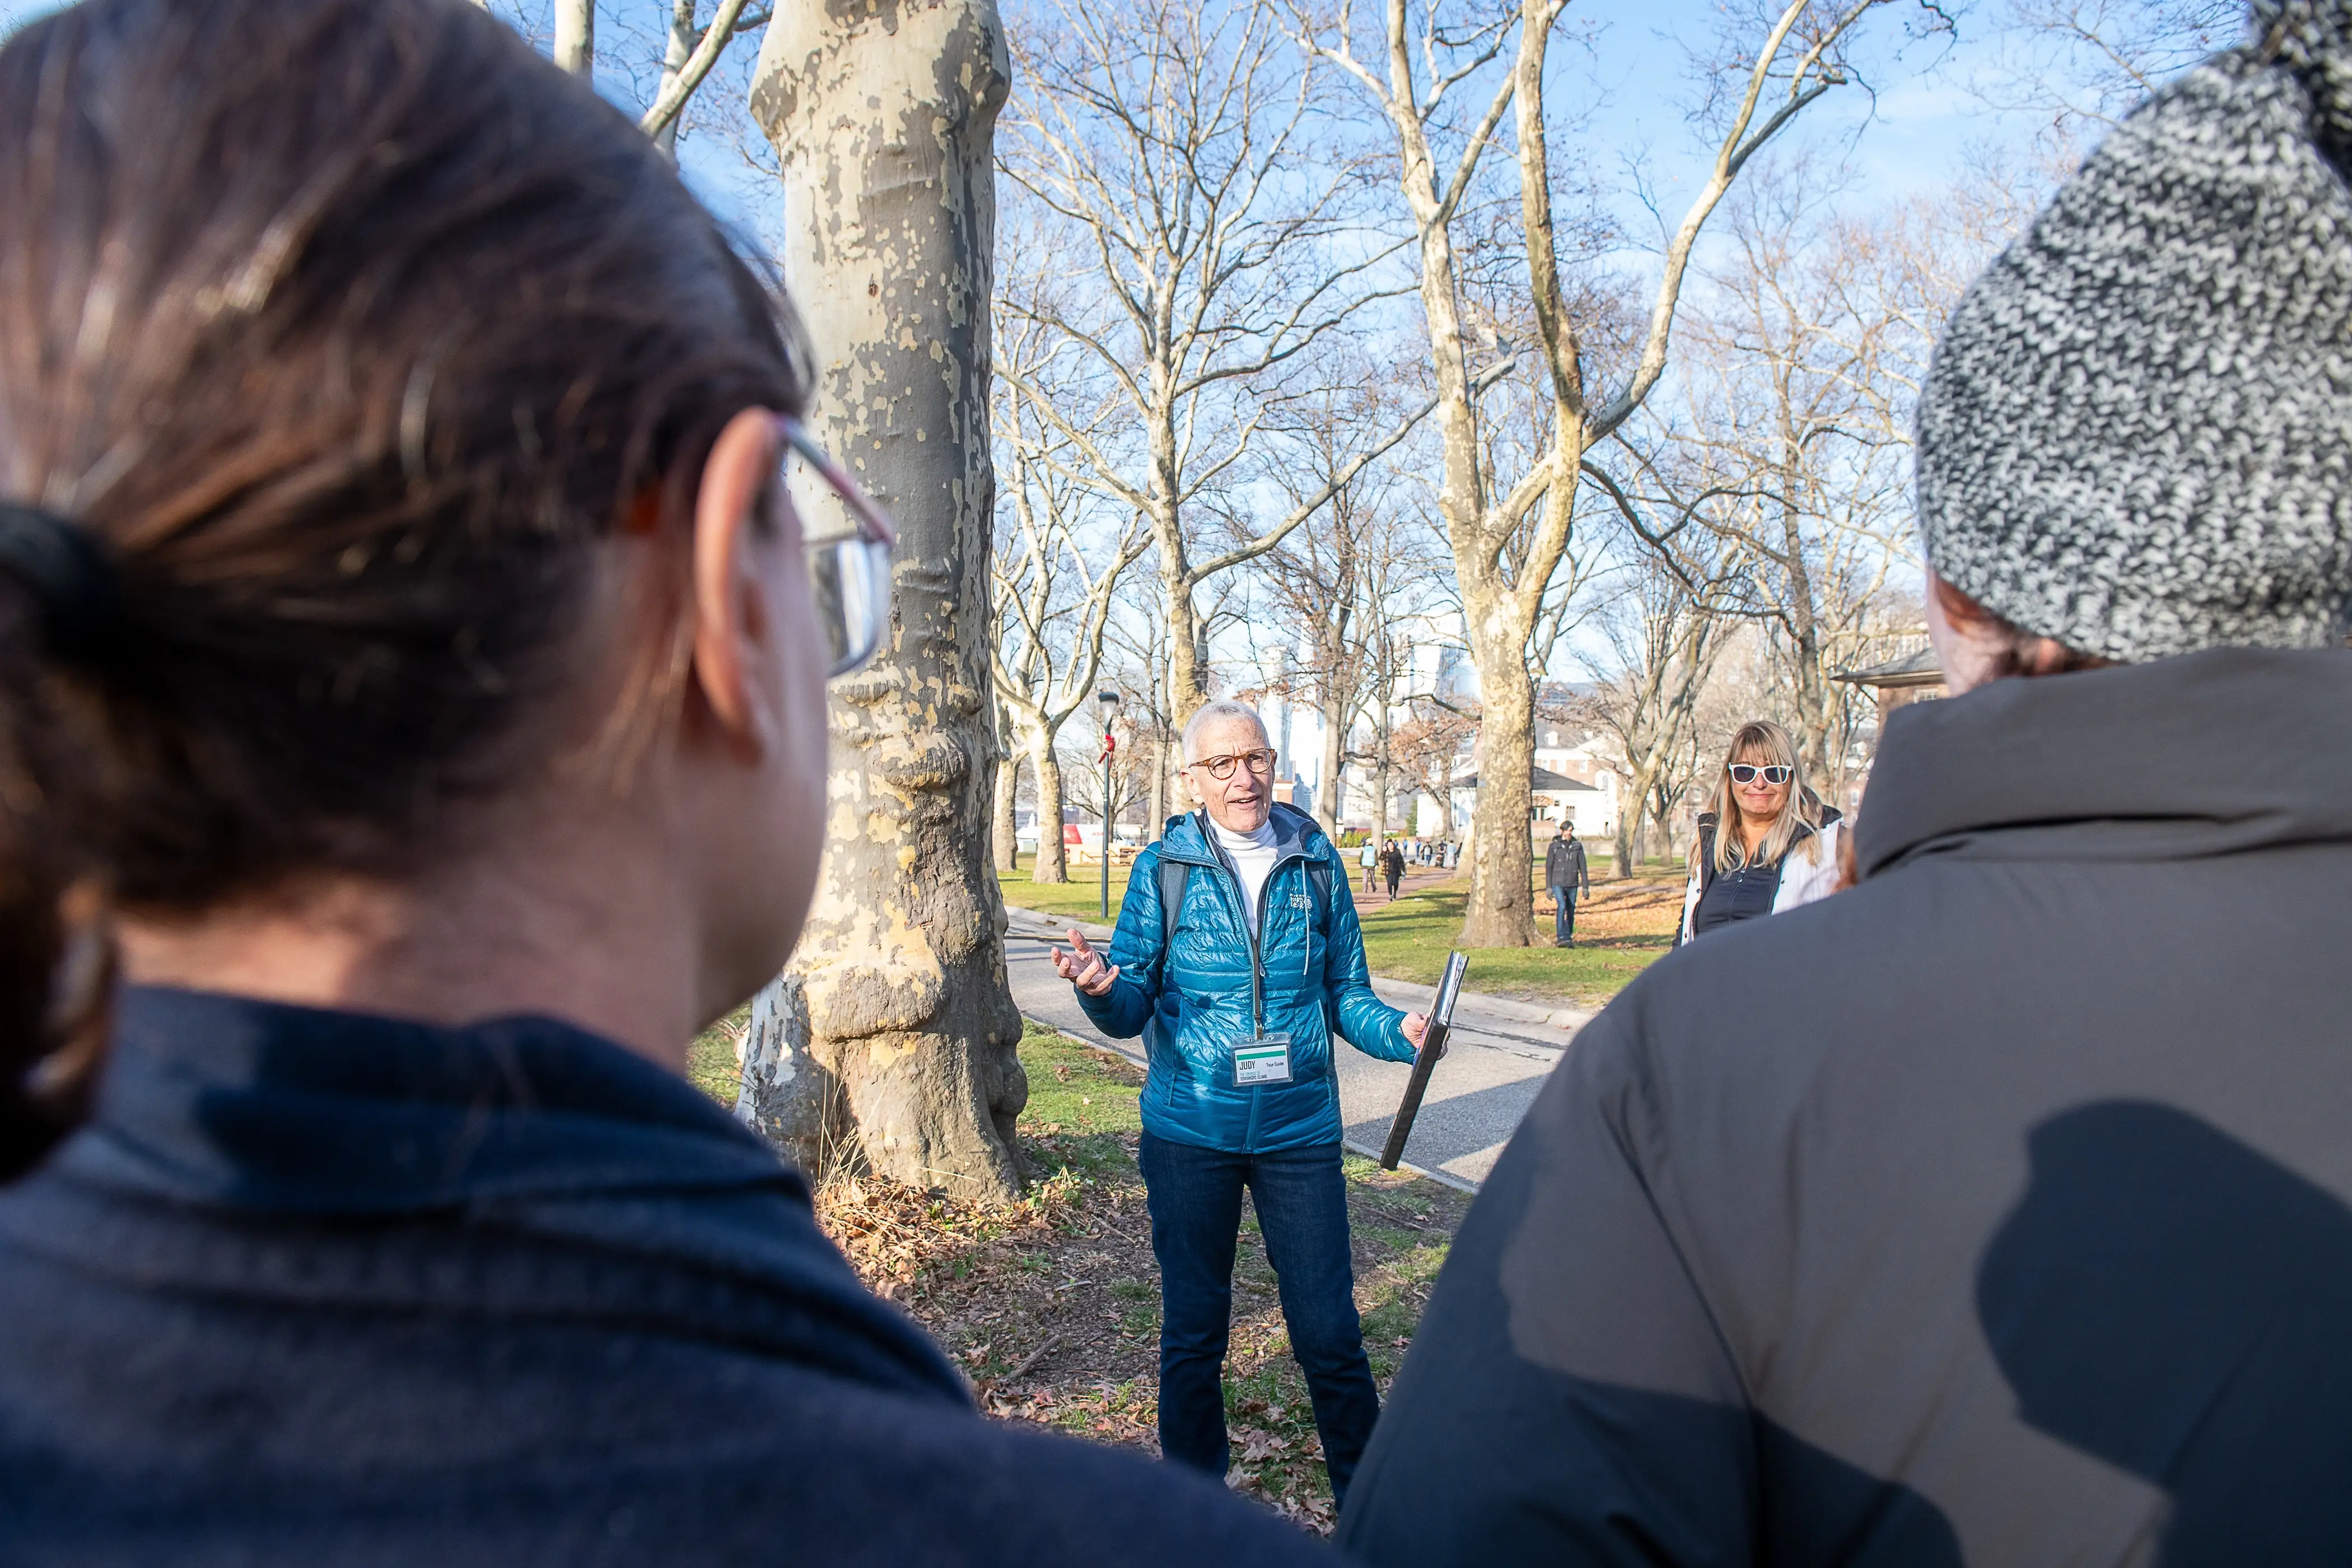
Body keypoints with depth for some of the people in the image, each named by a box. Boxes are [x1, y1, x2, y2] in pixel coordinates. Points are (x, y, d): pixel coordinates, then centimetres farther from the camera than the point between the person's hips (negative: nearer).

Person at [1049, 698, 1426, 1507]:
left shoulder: (1317, 865, 1)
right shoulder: (1162, 870, -4)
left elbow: (1346, 993, 6)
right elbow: (1134, 1009, -6)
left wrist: (1398, 1029, -14)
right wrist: (1102, 989, -28)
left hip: (1299, 1130, 1)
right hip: (1190, 1133, 0)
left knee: (1329, 1331, 4)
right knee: (1193, 1330, 14)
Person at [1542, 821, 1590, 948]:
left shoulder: (1577, 846, 6)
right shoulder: (1554, 846, 2)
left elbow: (1583, 867, 7)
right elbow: (1549, 867, 3)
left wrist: (1586, 886, 2)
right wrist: (1549, 887, -2)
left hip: (1573, 885, 2)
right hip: (1558, 883, -2)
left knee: (1571, 912, 6)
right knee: (1562, 907, -21)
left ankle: (1569, 939, 18)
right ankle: (1561, 938, -23)